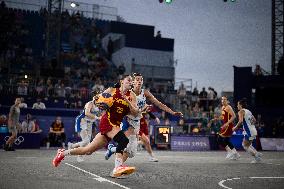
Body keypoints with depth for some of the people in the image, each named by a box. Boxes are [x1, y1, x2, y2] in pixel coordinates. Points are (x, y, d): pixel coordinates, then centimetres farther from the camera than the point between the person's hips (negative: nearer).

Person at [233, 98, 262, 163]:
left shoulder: (241, 111, -8)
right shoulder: (248, 111, 18)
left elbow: (241, 121, -22)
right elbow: (254, 120, 23)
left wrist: (235, 127, -12)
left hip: (249, 132, -9)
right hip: (254, 130, 9)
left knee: (245, 146, 2)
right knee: (247, 144, 24)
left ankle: (257, 157, -3)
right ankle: (257, 154, 15)